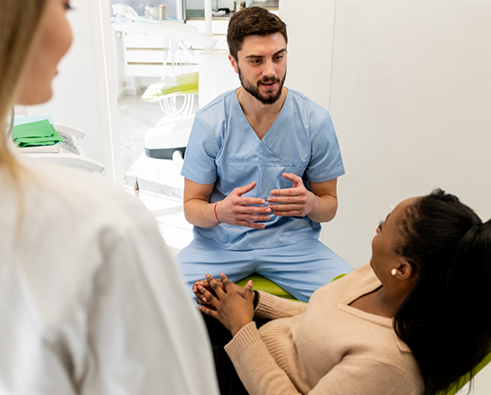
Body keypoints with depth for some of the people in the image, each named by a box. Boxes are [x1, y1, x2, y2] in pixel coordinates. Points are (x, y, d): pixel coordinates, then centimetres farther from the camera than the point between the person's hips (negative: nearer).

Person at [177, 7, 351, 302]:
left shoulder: (315, 121, -6)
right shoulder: (210, 122, -7)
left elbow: (330, 206, 3)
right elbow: (192, 206, -1)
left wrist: (311, 203, -23)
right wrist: (220, 211, -26)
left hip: (292, 241, 1)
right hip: (221, 243, 0)